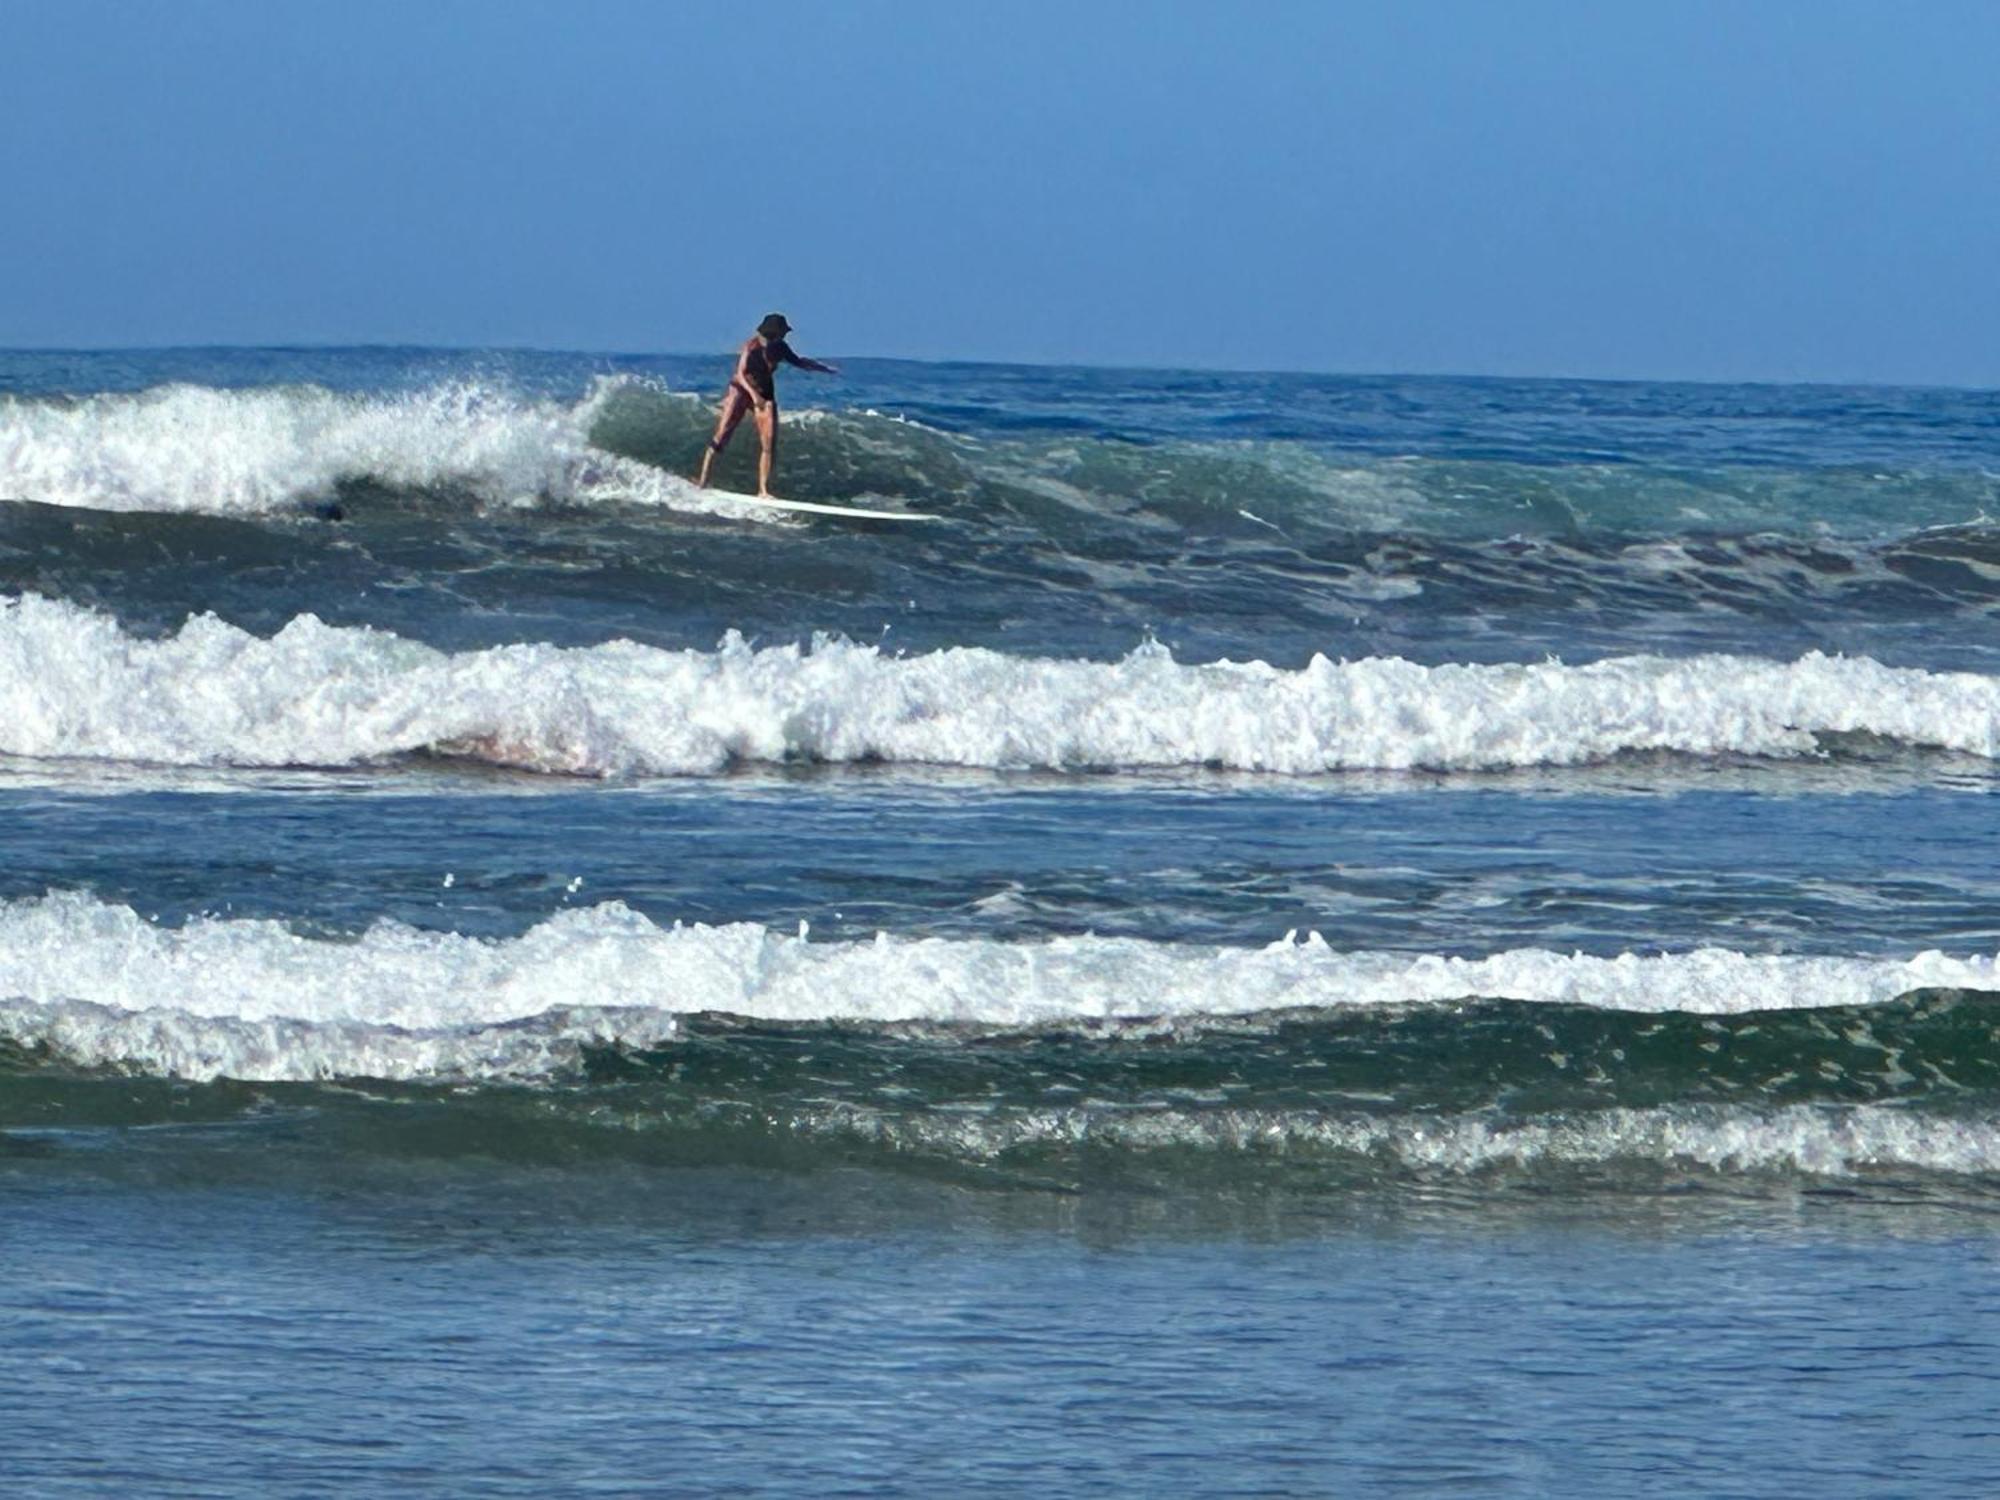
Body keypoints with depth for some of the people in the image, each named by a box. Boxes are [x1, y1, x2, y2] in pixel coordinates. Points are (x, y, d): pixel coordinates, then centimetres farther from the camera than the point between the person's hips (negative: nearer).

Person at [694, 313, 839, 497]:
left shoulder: (779, 347, -1)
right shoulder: (752, 346, -17)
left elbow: (798, 362, 16)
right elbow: (741, 374, -20)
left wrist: (824, 369, 15)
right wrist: (753, 394, -35)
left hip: (765, 394, 5)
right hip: (741, 390, -5)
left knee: (770, 445, -5)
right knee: (722, 436, -9)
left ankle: (763, 491, -3)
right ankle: (703, 480, -5)